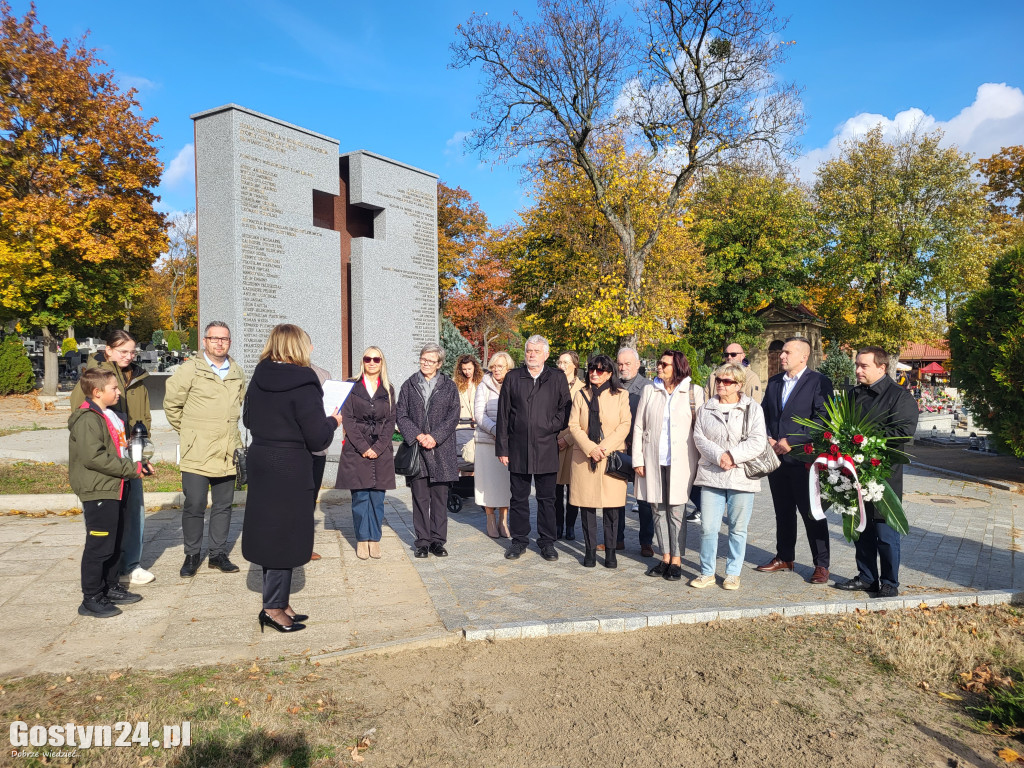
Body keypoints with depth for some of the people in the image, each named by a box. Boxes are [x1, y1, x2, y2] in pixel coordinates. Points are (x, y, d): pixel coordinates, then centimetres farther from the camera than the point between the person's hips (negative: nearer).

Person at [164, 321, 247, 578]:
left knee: (223, 506, 11)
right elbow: (171, 404, 3)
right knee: (194, 506, 0)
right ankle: (192, 556, 16)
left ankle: (218, 554, 23)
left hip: (227, 453, 5)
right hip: (197, 453, -4)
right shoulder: (190, 369, -4)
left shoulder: (237, 372, 11)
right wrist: (188, 432, 5)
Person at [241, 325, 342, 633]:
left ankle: (279, 601, 27)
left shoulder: (258, 379, 3)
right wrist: (333, 421, 0)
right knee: (286, 535, 4)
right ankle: (274, 608, 11)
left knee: (269, 532, 15)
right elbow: (318, 439, -18)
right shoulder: (303, 384, -18)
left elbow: (248, 420, 17)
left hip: (260, 462, 7)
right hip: (291, 469, -7)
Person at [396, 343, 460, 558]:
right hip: (416, 449, 0)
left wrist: (435, 437, -12)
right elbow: (401, 416, 4)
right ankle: (423, 541, 12)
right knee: (420, 497, 3)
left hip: (441, 450, 0)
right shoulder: (409, 385, 9)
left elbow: (453, 417, 0)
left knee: (440, 498, 4)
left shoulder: (449, 387, 7)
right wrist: (418, 436, -10)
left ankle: (437, 540, 14)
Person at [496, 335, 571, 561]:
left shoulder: (557, 379, 5)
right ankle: (519, 540, 22)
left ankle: (547, 542, 20)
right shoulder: (513, 378, 6)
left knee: (546, 499, 7)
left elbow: (565, 409, 5)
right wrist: (502, 447, 1)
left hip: (546, 449, 0)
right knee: (519, 497, 9)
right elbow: (503, 414, 5)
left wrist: (551, 426, -10)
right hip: (518, 449, 1)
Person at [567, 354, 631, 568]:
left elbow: (625, 425, -3)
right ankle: (590, 551, 15)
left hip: (612, 458, -1)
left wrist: (605, 447, -14)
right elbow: (573, 425, 1)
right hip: (584, 457, 1)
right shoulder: (581, 395, 8)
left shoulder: (621, 395, 4)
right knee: (587, 506, 4)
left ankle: (610, 552, 13)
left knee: (612, 507, 1)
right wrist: (590, 448, -12)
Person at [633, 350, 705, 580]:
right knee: (659, 510, 9)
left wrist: (701, 460, -5)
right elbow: (638, 427, 8)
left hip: (681, 460, -3)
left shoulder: (694, 391, 1)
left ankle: (676, 560, 12)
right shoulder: (649, 391, 8)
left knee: (676, 511, 0)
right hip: (653, 460, 3)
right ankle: (665, 557, 21)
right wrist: (637, 460, 2)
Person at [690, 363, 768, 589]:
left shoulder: (752, 408, 2)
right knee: (708, 528, 1)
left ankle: (733, 574, 22)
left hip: (741, 477, -2)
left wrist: (732, 456, -15)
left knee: (738, 528, 7)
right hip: (711, 476, 2)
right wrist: (719, 456, -12)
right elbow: (699, 438, 3)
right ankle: (707, 573, 15)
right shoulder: (706, 409, 10)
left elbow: (758, 441, -6)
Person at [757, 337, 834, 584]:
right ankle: (784, 558, 28)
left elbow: (822, 420, -13)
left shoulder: (819, 382, -6)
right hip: (776, 456, 6)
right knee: (783, 511, 15)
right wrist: (769, 439, -2)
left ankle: (821, 565, 11)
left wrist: (791, 442, -17)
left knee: (812, 513, 0)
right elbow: (764, 414, 15)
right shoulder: (774, 382, 14)